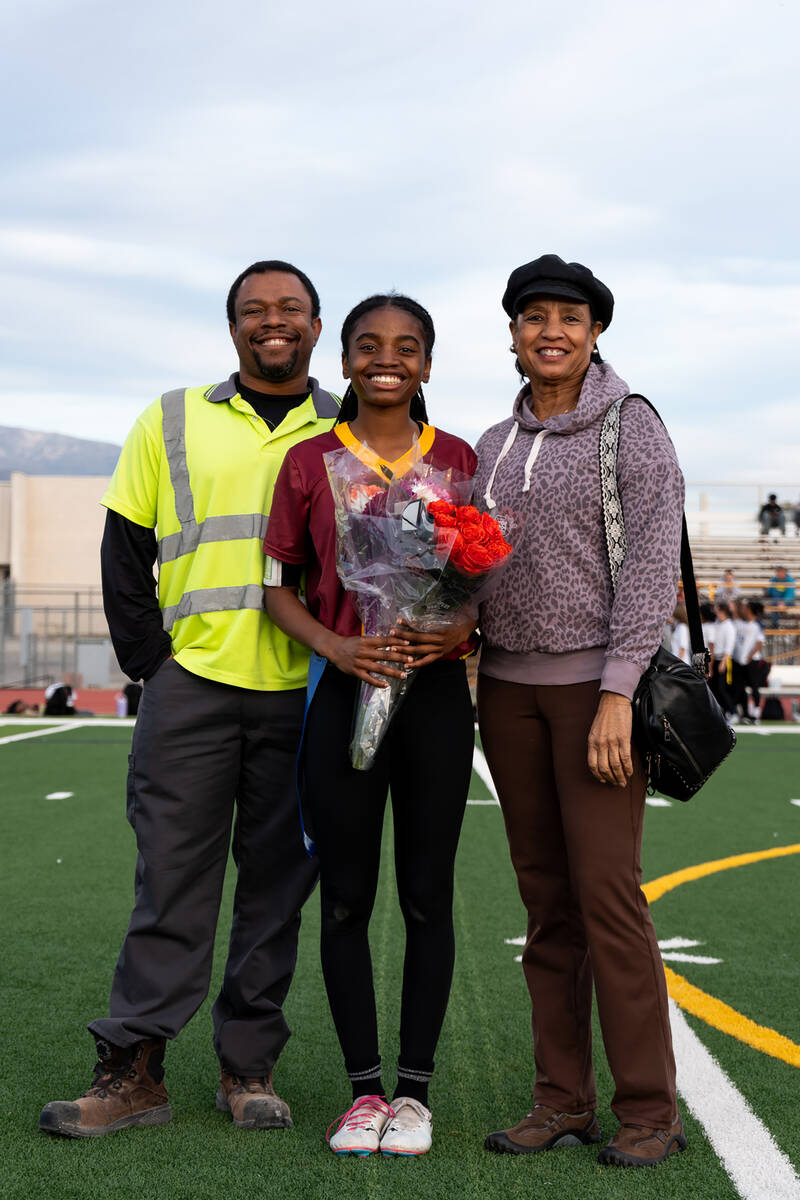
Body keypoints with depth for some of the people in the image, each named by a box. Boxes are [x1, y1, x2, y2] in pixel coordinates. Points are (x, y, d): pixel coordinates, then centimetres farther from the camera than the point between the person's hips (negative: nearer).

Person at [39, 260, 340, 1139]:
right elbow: (125, 551, 9)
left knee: (277, 884, 6)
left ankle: (248, 1067, 17)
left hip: (306, 696, 1)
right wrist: (150, 662, 0)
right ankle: (133, 1069, 9)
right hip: (192, 681, 0)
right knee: (171, 874, 1)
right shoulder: (173, 423, 9)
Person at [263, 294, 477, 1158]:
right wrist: (335, 645, -13)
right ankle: (363, 1088, 16)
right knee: (345, 898, 3)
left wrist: (466, 627, -10)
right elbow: (278, 586, 5)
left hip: (437, 691, 0)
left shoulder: (459, 460, 6)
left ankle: (415, 1089, 15)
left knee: (426, 897, 3)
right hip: (342, 691, 0)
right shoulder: (308, 462, 4)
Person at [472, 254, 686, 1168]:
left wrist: (618, 694, -19)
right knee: (545, 896, 6)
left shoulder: (634, 429, -5)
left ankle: (649, 1110, 1)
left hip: (598, 683, -6)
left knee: (606, 891, -9)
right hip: (510, 684, 6)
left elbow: (653, 563, -12)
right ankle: (563, 1102, 13)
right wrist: (467, 687, 6)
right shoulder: (496, 446, 13)